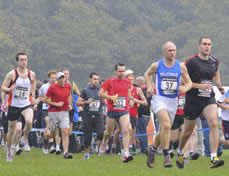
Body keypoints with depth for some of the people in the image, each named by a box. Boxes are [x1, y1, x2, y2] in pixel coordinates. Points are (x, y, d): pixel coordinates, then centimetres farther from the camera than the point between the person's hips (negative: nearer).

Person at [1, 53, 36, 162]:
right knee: (12, 129, 6)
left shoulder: (31, 74, 0)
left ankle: (24, 138, 0)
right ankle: (9, 150, 26)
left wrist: (32, 94, 15)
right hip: (13, 105, -1)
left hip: (26, 104, 1)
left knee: (29, 121, -29)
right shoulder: (12, 74, -9)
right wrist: (9, 89, -27)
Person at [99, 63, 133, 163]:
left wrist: (130, 100, 13)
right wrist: (110, 97, -15)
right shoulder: (109, 81, -1)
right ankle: (104, 142, 46)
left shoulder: (128, 82, 9)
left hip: (124, 111, 1)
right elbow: (100, 93, -2)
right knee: (109, 132, 11)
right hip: (111, 111, -1)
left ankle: (125, 154, -22)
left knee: (126, 131, -17)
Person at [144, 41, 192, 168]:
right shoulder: (157, 65, -1)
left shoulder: (181, 66, 1)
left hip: (173, 101, 3)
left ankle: (153, 149, 40)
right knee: (166, 125, -26)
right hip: (159, 99, -3)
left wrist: (184, 88, -13)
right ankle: (166, 156, -22)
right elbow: (147, 74, 21)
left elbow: (189, 83, 9)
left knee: (163, 131, 13)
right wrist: (149, 86, 6)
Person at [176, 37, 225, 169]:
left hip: (209, 99, 3)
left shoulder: (214, 62, 5)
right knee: (188, 130, 9)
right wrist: (199, 86, -20)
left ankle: (214, 158, -25)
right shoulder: (191, 62, -10)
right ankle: (180, 153, 38)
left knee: (214, 124, -21)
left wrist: (219, 86, 12)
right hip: (193, 100, -3)